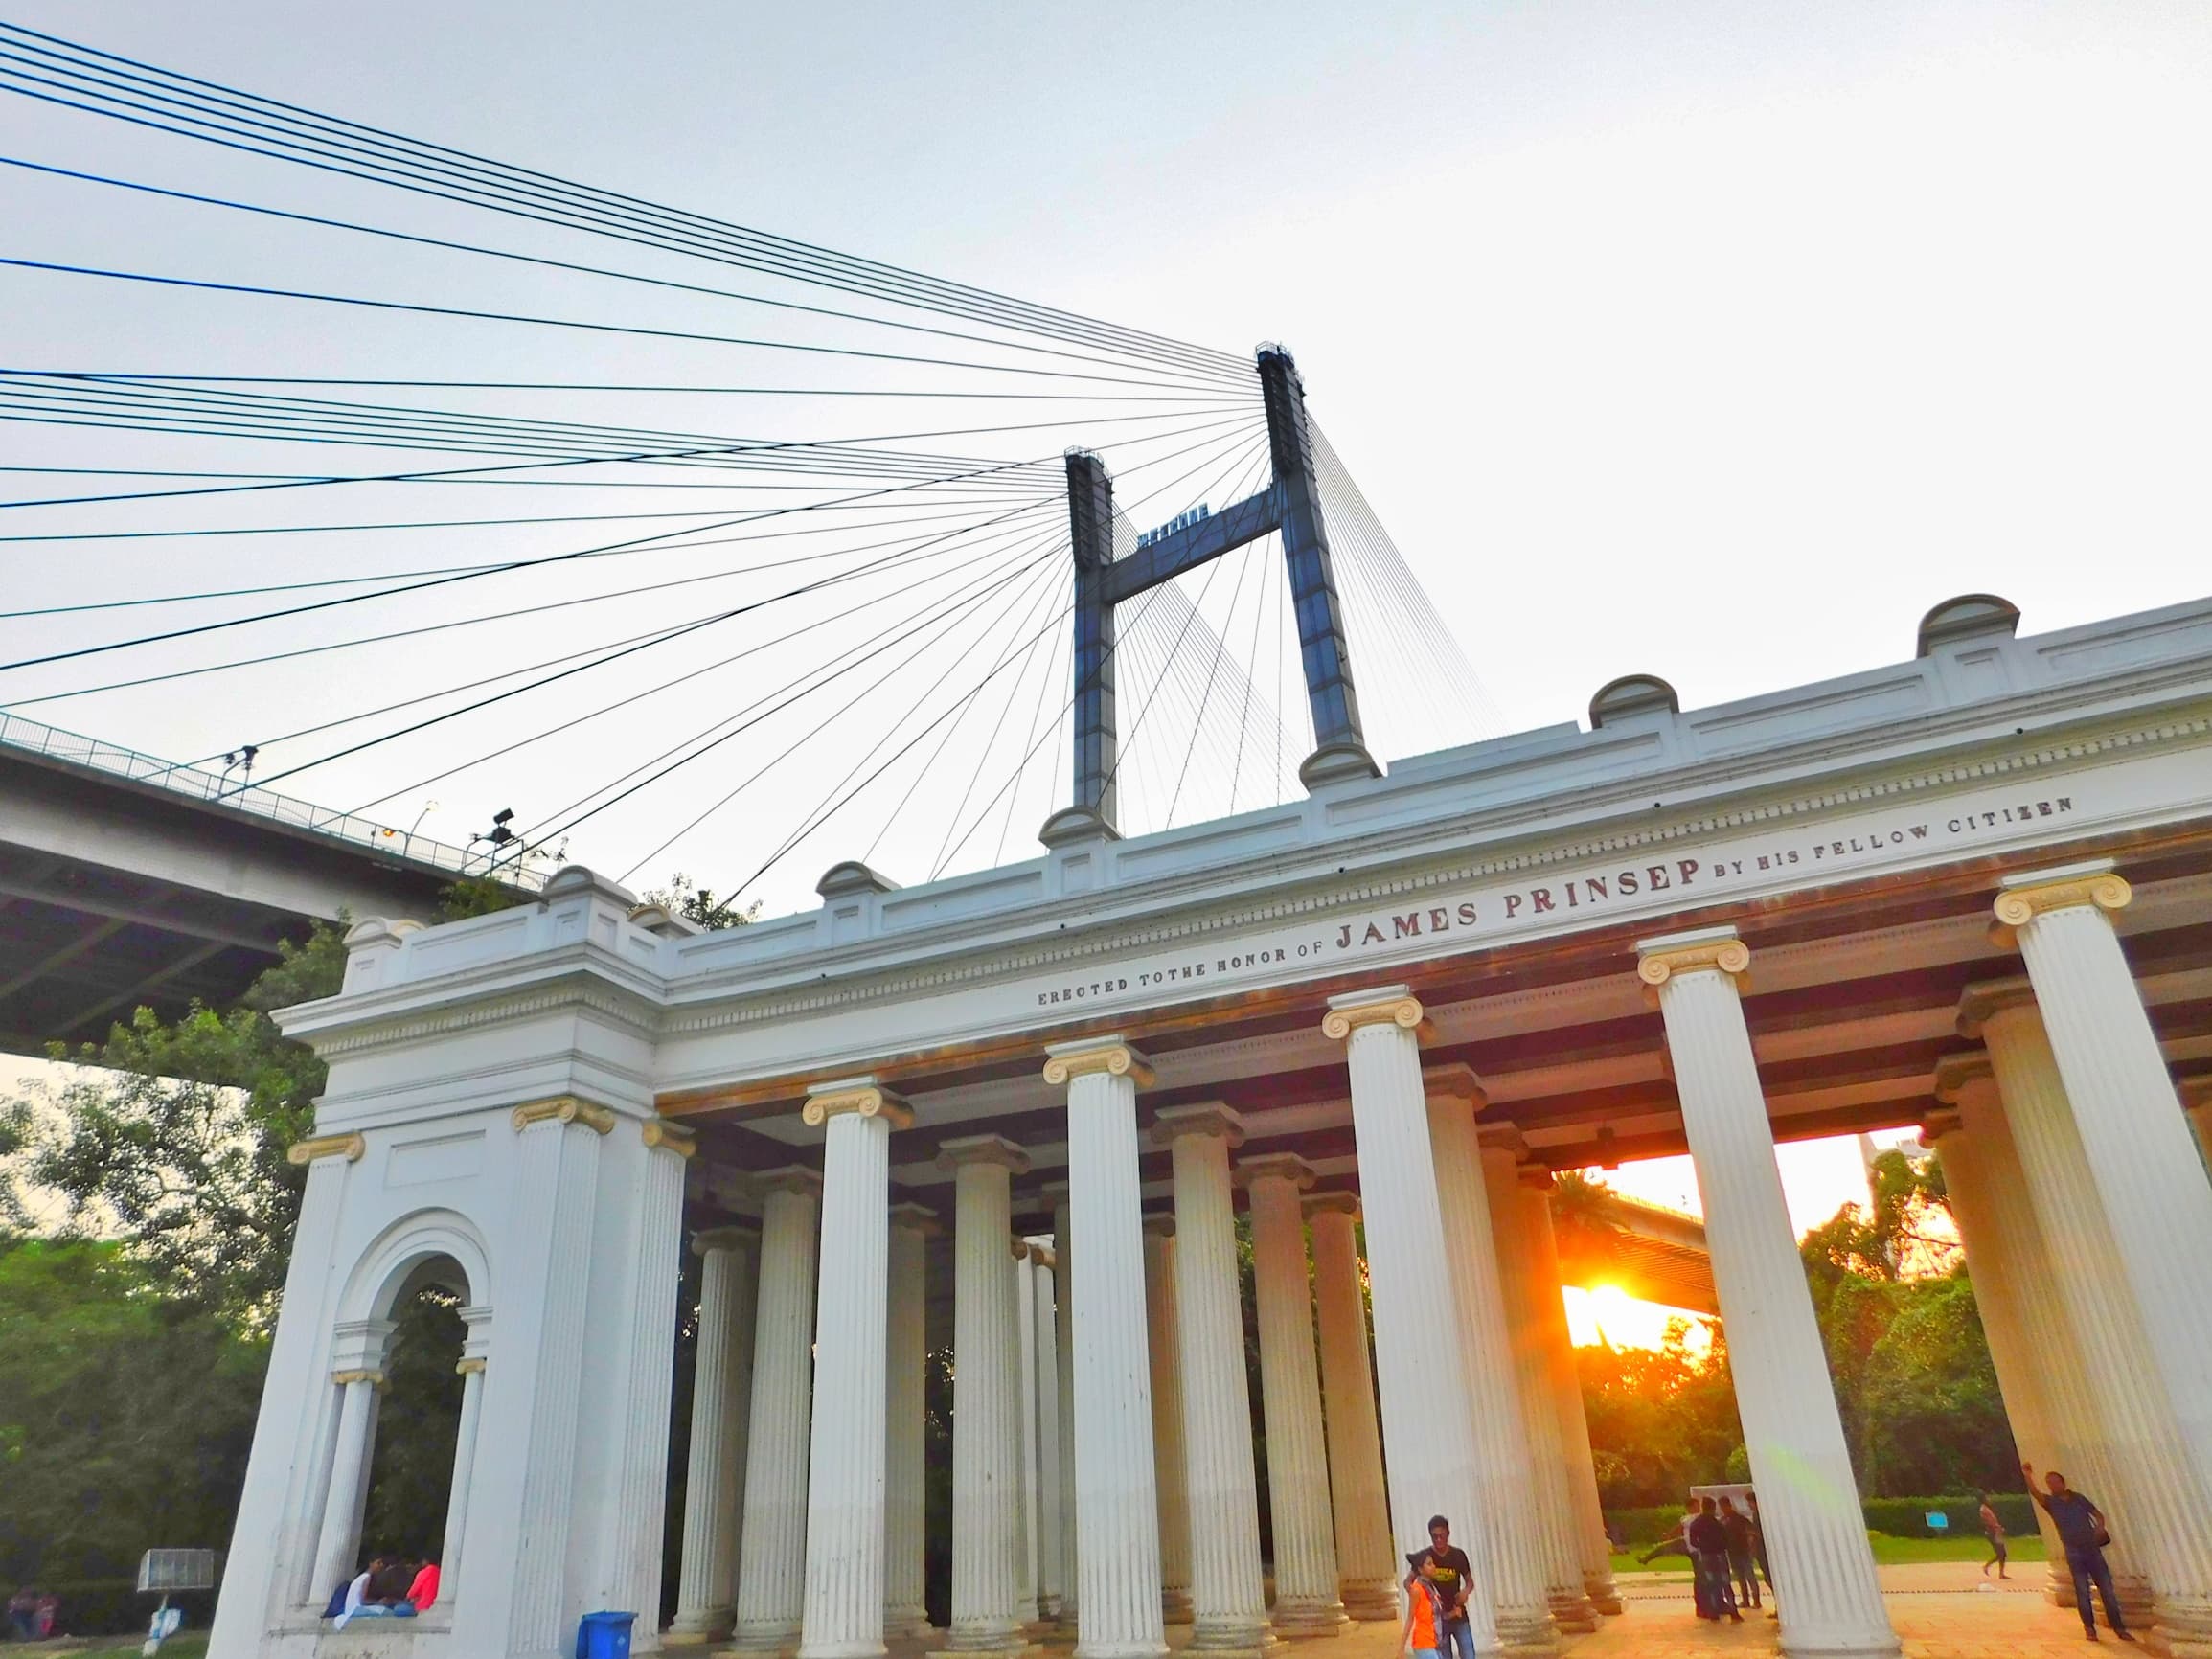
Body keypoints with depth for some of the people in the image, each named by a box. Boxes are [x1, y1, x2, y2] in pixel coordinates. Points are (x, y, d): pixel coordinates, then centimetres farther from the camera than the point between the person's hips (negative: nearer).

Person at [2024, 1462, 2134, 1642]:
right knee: (2082, 1591, -1)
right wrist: (2028, 1476, -36)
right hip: (2074, 1552, -2)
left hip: (2092, 1548, 2)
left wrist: (2100, 1526, -10)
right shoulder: (2051, 1502, -1)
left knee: (2107, 1588, 3)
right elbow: (2035, 1493, -19)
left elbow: (2098, 1514, 11)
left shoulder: (2078, 1498, 8)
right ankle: (2089, 1628, 9)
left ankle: (2119, 1627, 11)